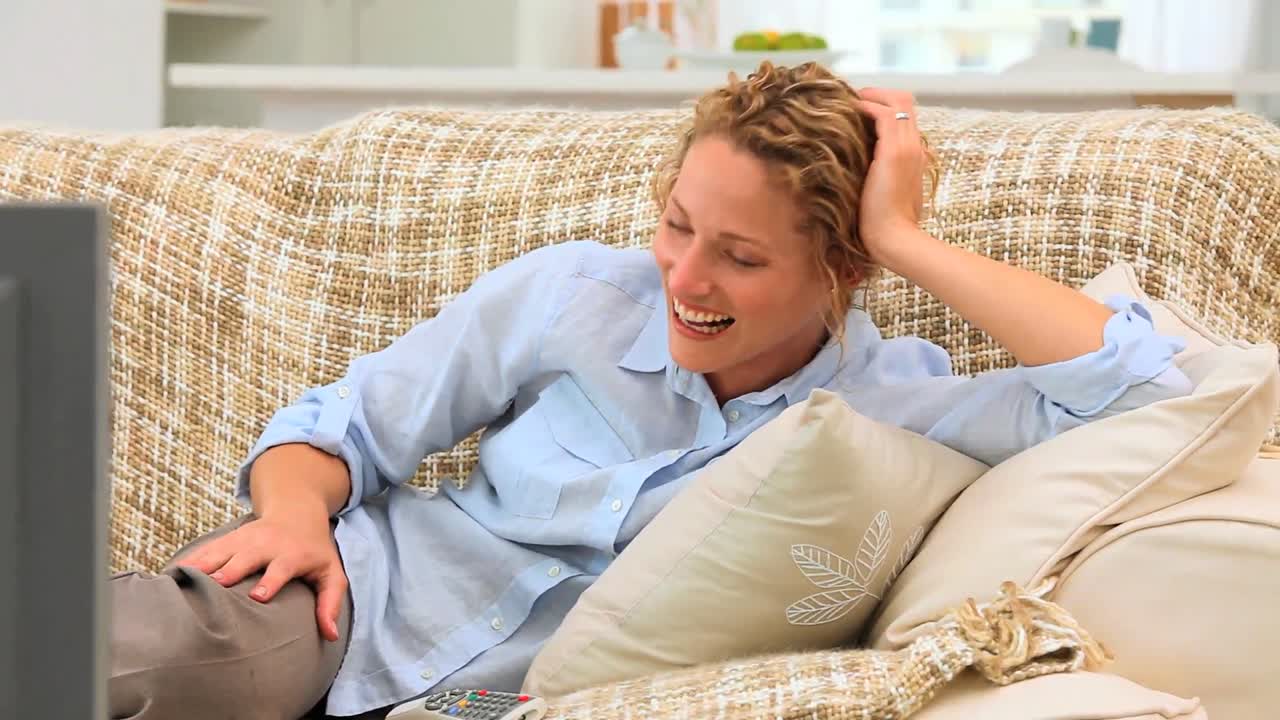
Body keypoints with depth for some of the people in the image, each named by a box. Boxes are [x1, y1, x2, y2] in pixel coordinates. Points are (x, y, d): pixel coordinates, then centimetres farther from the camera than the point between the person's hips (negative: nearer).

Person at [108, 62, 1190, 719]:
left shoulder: (891, 404, -2)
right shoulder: (573, 295, 1)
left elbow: (1147, 387, -16)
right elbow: (340, 426, 9)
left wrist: (908, 242, -15)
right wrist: (295, 511, -16)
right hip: (364, 599, 1)